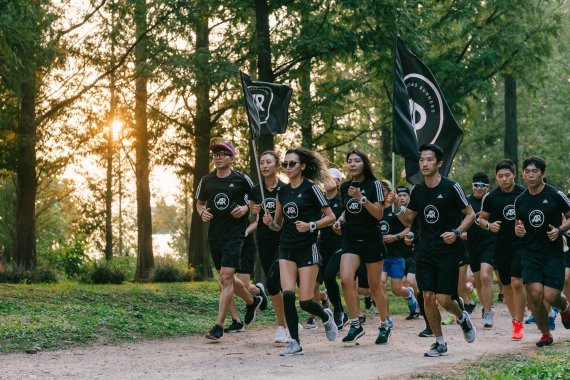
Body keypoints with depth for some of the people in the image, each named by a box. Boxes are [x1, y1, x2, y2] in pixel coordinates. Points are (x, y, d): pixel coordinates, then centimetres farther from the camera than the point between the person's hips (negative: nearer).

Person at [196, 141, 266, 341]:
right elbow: (200, 203, 20)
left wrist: (246, 208, -9)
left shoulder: (241, 180, -4)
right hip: (214, 234, 5)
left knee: (226, 277, -14)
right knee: (226, 279, 15)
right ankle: (252, 300, 43)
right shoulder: (207, 180, 6)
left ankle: (219, 326, -12)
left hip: (235, 234, -5)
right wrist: (202, 213, -2)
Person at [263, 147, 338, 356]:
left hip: (307, 248, -5)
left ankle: (326, 317, 27)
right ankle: (294, 342, -3)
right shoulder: (282, 192, 11)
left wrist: (311, 226, -20)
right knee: (287, 295, -12)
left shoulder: (310, 188, -6)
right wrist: (269, 222, -4)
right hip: (286, 249, 5)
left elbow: (330, 217, -5)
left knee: (305, 301, -7)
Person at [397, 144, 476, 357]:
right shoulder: (417, 191, 6)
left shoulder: (451, 188, -8)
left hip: (448, 251, -4)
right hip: (425, 251, 4)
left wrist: (457, 232, -16)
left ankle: (462, 318, 26)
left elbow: (470, 214, -1)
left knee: (444, 300, -8)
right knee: (428, 298, -2)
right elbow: (408, 221, 13)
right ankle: (440, 342, 13)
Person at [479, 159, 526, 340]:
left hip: (521, 244, -3)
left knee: (516, 282, -15)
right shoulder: (490, 197, 0)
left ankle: (519, 324, -8)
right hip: (501, 247, 3)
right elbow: (481, 219, 11)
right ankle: (515, 318, 29)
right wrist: (489, 225, -10)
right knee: (506, 285, 11)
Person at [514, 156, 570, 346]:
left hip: (553, 253, -3)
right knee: (534, 294, -11)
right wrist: (518, 230, -2)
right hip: (530, 254, 3)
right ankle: (545, 334, 9)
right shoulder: (520, 200, 6)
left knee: (551, 296, -11)